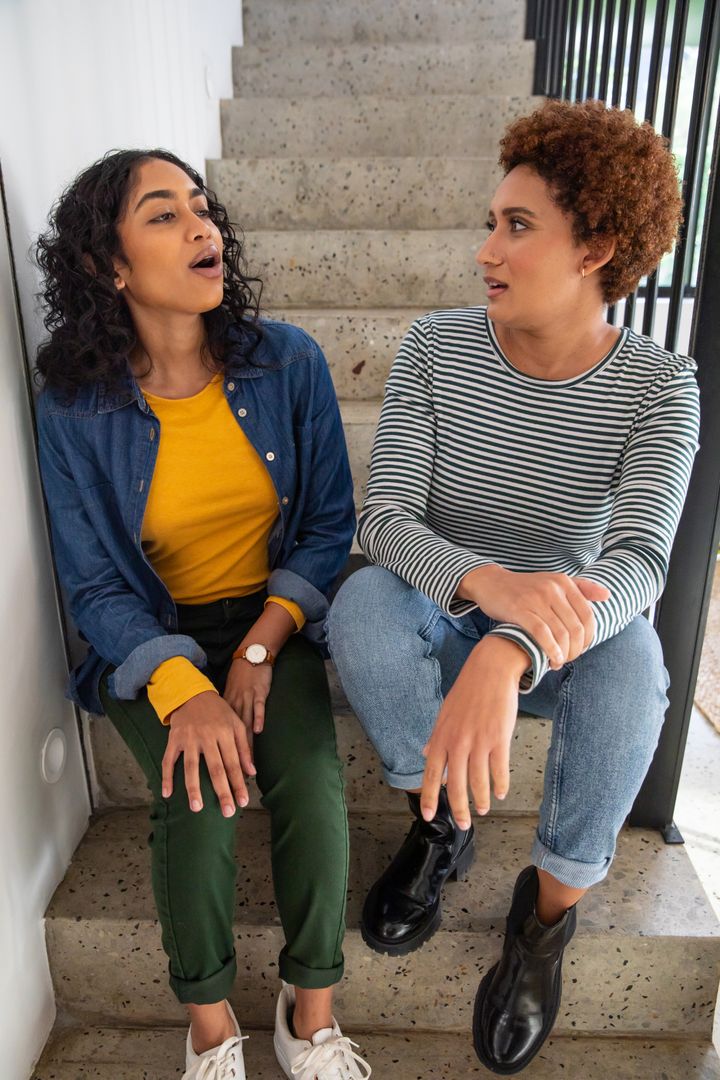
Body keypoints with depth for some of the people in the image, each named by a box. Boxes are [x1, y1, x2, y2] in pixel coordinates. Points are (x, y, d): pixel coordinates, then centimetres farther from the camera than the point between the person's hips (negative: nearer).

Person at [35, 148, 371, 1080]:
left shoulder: (288, 362, -6)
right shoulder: (74, 408, -8)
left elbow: (331, 523, -1)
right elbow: (93, 583, -6)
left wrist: (263, 645, -14)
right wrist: (184, 692, -23)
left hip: (273, 622, 1)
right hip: (150, 644, 0)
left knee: (313, 790, -23)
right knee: (198, 803, -24)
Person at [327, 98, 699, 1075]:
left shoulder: (658, 387, -13)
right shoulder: (437, 348, -11)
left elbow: (640, 559, -28)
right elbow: (384, 518, -19)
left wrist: (508, 654, -49)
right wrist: (487, 584, -42)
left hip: (562, 632, 0)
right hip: (440, 619, 1)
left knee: (630, 655, -34)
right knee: (364, 601, -32)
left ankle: (554, 904, -6)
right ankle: (442, 815, -3)